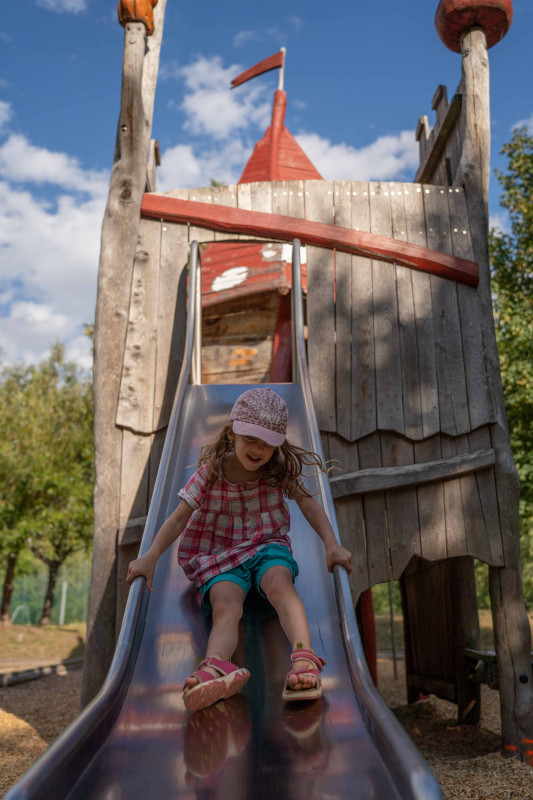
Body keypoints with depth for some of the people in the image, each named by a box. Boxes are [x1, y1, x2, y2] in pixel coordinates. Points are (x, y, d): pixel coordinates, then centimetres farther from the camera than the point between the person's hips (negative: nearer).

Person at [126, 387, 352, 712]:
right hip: (220, 555, 0)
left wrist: (332, 544, -18)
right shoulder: (211, 471, -6)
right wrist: (151, 557, -19)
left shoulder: (283, 468, -2)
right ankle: (216, 666, -59)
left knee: (280, 583, -34)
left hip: (268, 545, 1)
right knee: (225, 604, -30)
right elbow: (180, 517, -7)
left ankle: (304, 658, -53)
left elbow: (309, 503, -3)